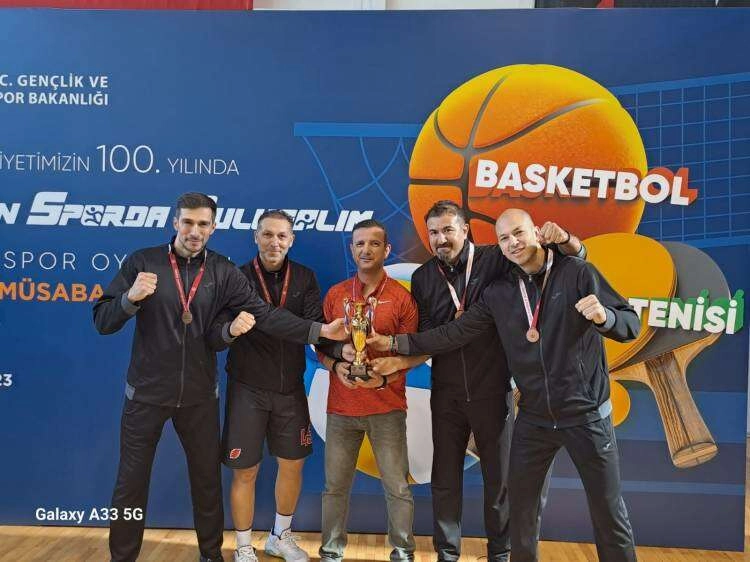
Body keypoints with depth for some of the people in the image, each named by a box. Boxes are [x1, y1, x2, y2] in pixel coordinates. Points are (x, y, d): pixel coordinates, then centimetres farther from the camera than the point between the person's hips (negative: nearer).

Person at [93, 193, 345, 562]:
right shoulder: (141, 262, -6)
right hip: (147, 394, -1)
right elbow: (103, 322, -7)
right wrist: (131, 298, -27)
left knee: (207, 480, 15)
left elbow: (265, 314, -10)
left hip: (199, 396, 2)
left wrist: (320, 330, -19)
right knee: (131, 483, 10)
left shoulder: (223, 272, -1)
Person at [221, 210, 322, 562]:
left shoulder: (304, 278, 0)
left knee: (293, 464, 15)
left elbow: (315, 324, -11)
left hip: (290, 387, 3)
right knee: (245, 471, 7)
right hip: (248, 388, -3)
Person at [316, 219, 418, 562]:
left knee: (397, 486, 3)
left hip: (387, 407, -2)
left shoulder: (401, 298, -2)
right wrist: (335, 366, -10)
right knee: (335, 485, 9)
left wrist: (385, 377, -16)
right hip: (341, 406, 2)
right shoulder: (335, 295, 6)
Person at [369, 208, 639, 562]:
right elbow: (455, 334, 4)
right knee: (521, 507, 15)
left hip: (586, 415, -3)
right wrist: (395, 343, 0)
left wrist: (604, 316, -33)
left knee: (609, 513, 8)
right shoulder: (499, 293, 3)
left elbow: (630, 325, -10)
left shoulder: (577, 273, -8)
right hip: (533, 418, 4)